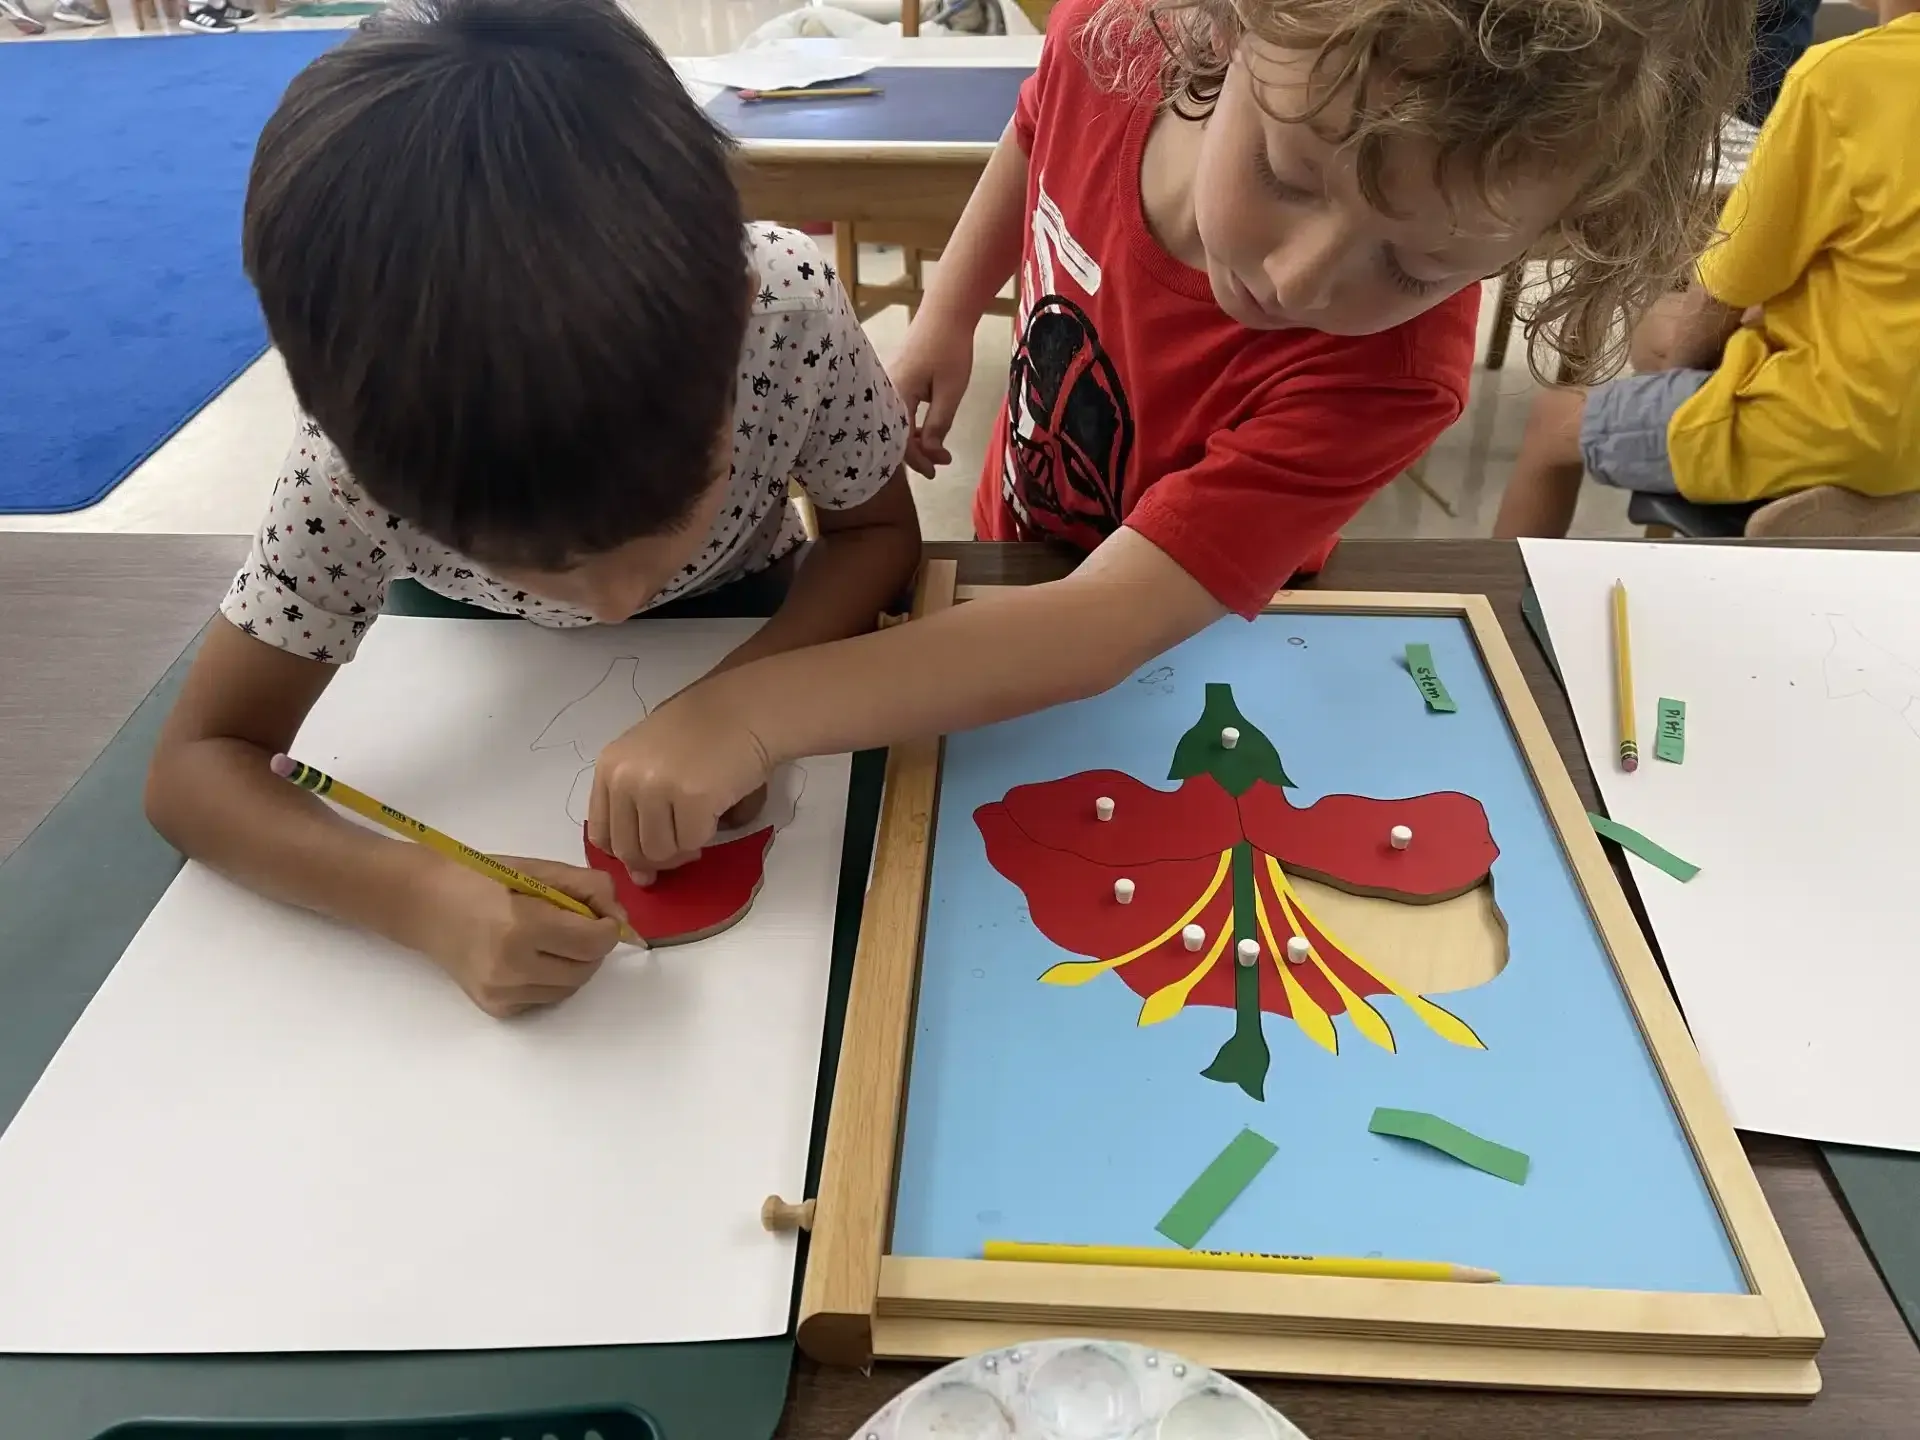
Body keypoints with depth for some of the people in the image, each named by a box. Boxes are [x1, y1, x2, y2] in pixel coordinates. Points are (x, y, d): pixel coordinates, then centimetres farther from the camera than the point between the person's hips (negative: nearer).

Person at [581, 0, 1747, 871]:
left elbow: (1104, 629, -45)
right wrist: (947, 315, -6)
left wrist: (751, 714, -52)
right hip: (1016, 555, 4)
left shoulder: (1388, 375, -38)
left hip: (1176, 667, -4)